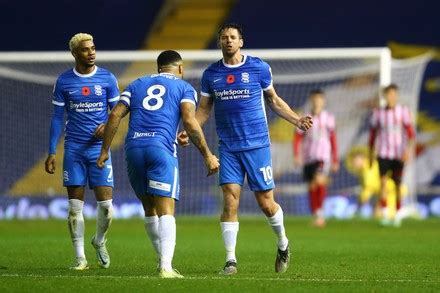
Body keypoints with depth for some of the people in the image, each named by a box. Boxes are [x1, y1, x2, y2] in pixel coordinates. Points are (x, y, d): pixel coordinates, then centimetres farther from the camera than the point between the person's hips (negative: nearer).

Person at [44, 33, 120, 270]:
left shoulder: (107, 79, 2)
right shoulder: (64, 81, 2)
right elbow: (57, 117, 6)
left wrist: (108, 125, -14)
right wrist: (51, 153, 2)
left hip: (99, 147, 0)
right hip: (74, 149, 0)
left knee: (106, 204, -4)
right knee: (75, 206, -1)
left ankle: (99, 241, 24)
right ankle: (80, 257, 7)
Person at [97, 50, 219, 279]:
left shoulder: (137, 84, 24)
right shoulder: (184, 88, 13)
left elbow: (115, 115, 12)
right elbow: (189, 122, -3)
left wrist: (104, 151, 15)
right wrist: (207, 155, 1)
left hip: (133, 148, 4)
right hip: (161, 148, -4)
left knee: (150, 209, 18)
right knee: (166, 210, -9)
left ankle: (163, 259, 25)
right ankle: (166, 267, -22)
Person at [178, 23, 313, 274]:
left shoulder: (259, 67, 1)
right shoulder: (211, 74, 6)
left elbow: (274, 100, 11)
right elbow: (204, 110, 12)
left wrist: (297, 120, -1)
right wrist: (188, 132, -4)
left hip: (257, 145, -1)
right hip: (228, 148, 1)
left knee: (266, 203, 1)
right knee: (230, 201, -10)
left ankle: (283, 245, 28)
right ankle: (231, 259, -4)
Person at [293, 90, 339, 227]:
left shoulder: (328, 118, 6)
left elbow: (333, 139, 13)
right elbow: (297, 138, 5)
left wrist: (335, 160, 14)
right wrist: (297, 155, -9)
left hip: (323, 157, -2)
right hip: (308, 158, 2)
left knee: (320, 180, -26)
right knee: (312, 187, 6)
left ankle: (319, 211, -12)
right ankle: (316, 216, 19)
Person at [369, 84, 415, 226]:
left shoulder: (403, 111, -1)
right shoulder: (378, 113, 4)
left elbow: (410, 132, -6)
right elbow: (373, 134, 12)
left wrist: (408, 149, -20)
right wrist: (371, 154, 14)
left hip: (399, 154, 0)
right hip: (383, 153, 0)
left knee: (398, 184, 6)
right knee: (383, 181, -15)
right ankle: (385, 214, -17)